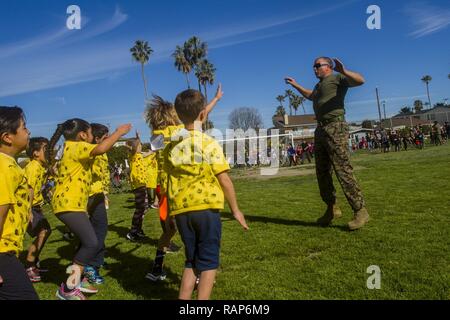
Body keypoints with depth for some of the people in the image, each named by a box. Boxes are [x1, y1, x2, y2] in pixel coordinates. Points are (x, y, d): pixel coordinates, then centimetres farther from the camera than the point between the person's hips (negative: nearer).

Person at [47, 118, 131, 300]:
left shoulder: (74, 149, 21)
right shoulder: (75, 146, -13)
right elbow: (101, 149, -30)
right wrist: (120, 132, -19)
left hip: (73, 204, 11)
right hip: (68, 205, -11)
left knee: (88, 243, 15)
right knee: (92, 244, -14)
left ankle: (76, 280, 24)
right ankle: (67, 289, -5)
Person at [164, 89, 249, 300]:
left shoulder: (171, 147, 6)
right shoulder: (209, 144, -7)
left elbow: (171, 177, 9)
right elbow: (225, 181, -7)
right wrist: (235, 210, 3)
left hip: (180, 210, 5)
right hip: (206, 207, -5)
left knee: (191, 262, 19)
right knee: (208, 263, 7)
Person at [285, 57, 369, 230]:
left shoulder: (337, 77, 1)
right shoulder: (319, 85, 26)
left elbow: (360, 80, -17)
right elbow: (311, 96, 49)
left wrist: (343, 71, -33)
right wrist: (296, 85, 48)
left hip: (335, 128, -9)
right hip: (320, 130, 9)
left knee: (343, 170, -15)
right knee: (322, 172, 8)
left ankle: (360, 211, -9)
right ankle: (332, 208, 19)